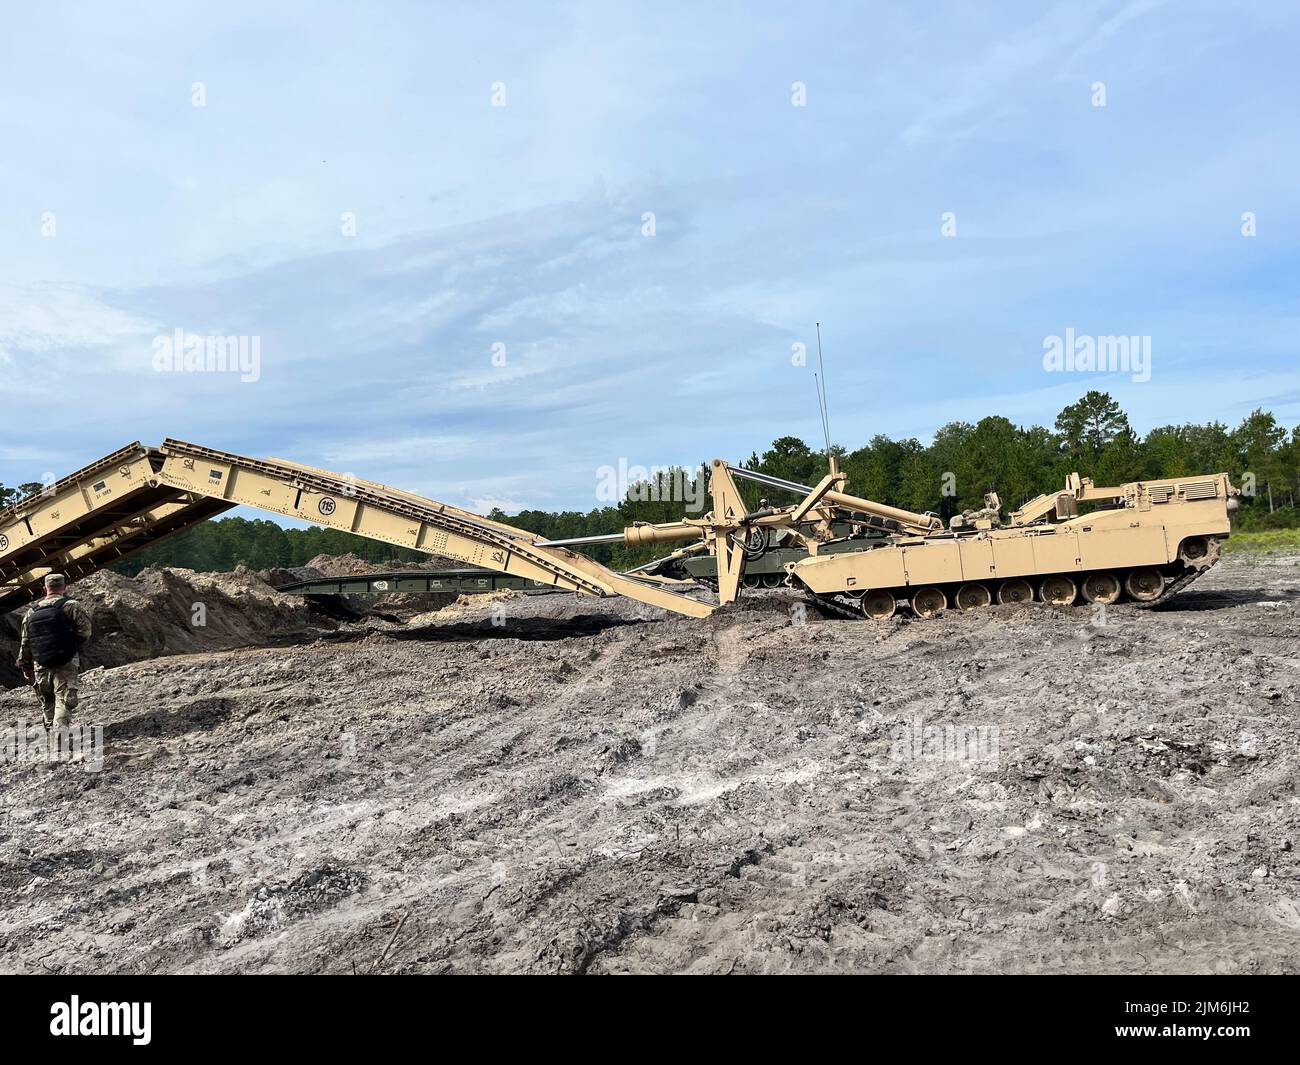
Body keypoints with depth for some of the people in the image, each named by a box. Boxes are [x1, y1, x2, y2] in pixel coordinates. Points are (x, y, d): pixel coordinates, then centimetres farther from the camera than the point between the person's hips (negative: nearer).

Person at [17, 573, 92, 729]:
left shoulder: (32, 612, 9)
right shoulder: (72, 607, -7)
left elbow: (25, 643, 12)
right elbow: (85, 634, -12)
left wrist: (26, 667, 20)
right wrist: (75, 646, 9)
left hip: (40, 666, 5)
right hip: (66, 664, -5)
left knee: (48, 702, 20)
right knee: (64, 700, -6)